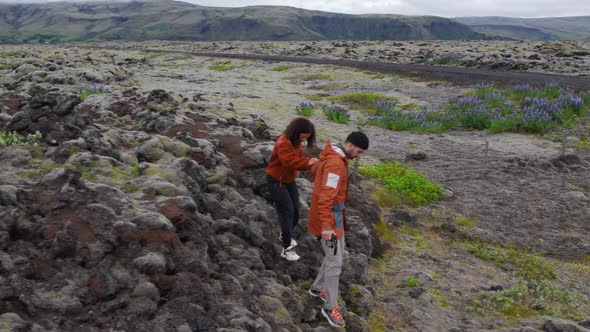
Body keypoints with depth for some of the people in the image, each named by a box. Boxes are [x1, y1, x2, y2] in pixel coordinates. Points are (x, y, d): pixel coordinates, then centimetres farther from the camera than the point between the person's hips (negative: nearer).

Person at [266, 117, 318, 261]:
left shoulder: (296, 142, 3)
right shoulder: (283, 143, -28)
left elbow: (298, 158, 1)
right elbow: (289, 162, -41)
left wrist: (308, 162, -20)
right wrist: (307, 162, -49)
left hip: (289, 179, 9)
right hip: (276, 181, -9)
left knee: (295, 209, 12)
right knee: (287, 211, -12)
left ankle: (285, 235, 37)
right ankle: (287, 248, -6)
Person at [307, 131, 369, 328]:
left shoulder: (332, 155, 5)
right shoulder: (335, 163, -26)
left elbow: (314, 170, 25)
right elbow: (325, 197, -31)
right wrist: (326, 226, -34)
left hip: (334, 214, 10)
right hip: (329, 217, -10)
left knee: (337, 253, 21)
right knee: (335, 262, -3)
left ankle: (318, 288, 37)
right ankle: (330, 307, 10)